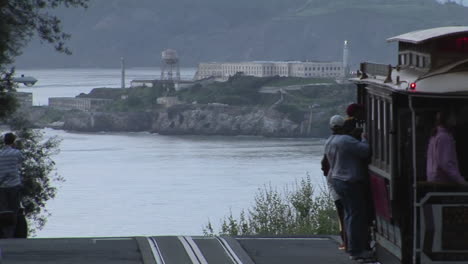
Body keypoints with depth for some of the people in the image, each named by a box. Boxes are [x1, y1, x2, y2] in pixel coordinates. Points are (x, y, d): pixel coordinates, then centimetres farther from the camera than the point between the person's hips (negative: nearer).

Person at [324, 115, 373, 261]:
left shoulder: (329, 143, 11)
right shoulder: (346, 140, -19)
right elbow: (365, 151, -19)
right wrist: (364, 139, -1)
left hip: (336, 180, 10)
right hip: (350, 182, -10)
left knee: (349, 214, 16)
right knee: (356, 215, -5)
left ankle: (352, 247, 20)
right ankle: (356, 251, -5)